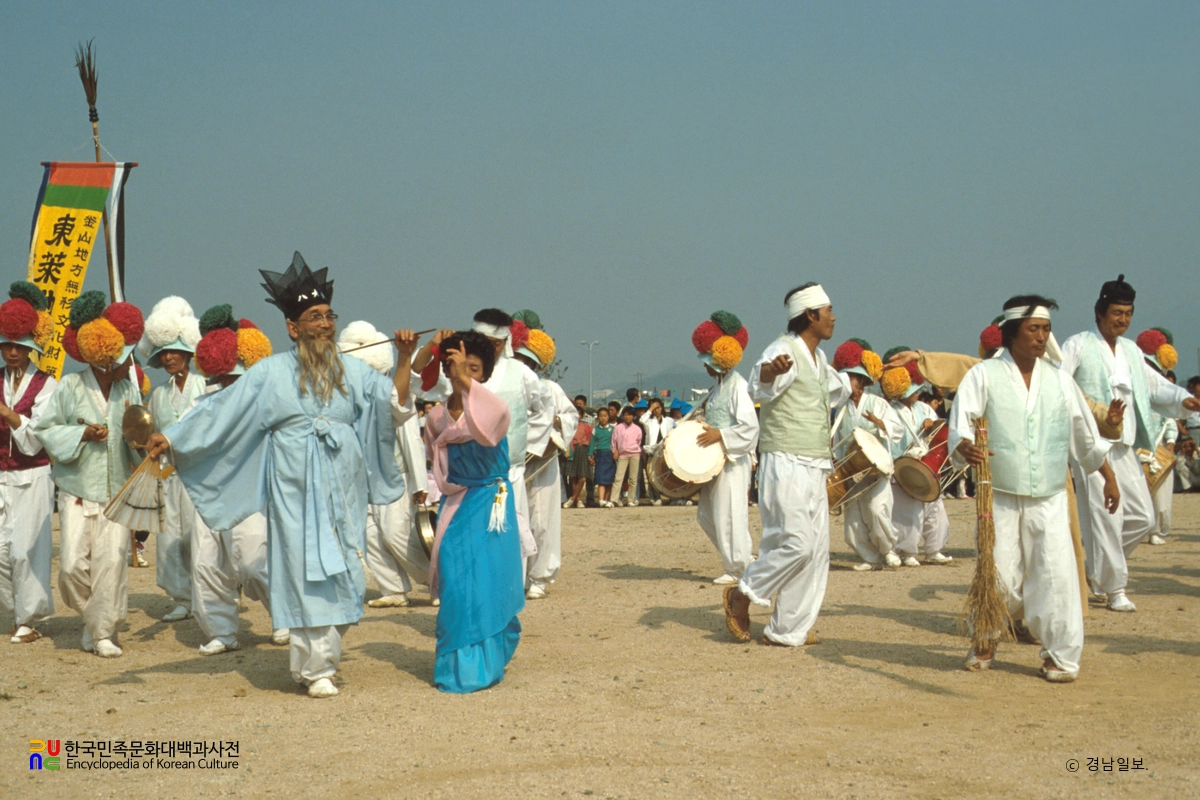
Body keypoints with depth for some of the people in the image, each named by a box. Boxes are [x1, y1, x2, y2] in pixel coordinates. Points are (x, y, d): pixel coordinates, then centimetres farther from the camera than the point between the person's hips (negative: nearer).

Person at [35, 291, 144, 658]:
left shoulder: (129, 388, 5)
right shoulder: (70, 387, -3)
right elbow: (44, 429, 0)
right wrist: (81, 434, -13)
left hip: (117, 491, 2)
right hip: (78, 490, -1)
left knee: (112, 562, -5)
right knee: (73, 564, -5)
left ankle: (105, 632, 8)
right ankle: (92, 618, 21)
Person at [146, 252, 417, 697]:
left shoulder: (352, 371, 10)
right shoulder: (272, 373, 1)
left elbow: (395, 403, 6)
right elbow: (221, 410, -1)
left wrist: (404, 360, -6)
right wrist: (170, 438, -7)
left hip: (342, 490, 3)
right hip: (296, 489, -3)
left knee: (342, 573, 4)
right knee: (307, 570, -5)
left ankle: (314, 661, 18)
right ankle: (317, 668, 2)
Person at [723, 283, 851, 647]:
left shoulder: (819, 359, 17)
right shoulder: (783, 349, -11)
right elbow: (760, 386, -34)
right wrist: (771, 371, -52)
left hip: (814, 467, 9)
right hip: (785, 463, -9)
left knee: (816, 549, 6)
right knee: (796, 542, -15)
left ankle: (787, 630, 12)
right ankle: (742, 594, 5)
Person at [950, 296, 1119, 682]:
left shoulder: (1058, 379, 9)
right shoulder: (984, 375, -2)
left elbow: (1086, 436, 19)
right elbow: (960, 423, -13)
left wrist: (1108, 477, 21)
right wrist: (965, 447, -34)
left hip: (1049, 498, 2)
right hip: (1000, 498, -2)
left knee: (1056, 574, -5)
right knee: (999, 577, -1)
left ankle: (1061, 656, 7)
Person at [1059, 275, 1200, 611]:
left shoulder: (1131, 350, 17)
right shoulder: (1078, 345, -3)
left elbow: (1154, 383, 21)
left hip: (1125, 446, 7)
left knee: (1142, 516, 7)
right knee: (1106, 516, -7)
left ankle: (1097, 567, 23)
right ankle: (1113, 588, 3)